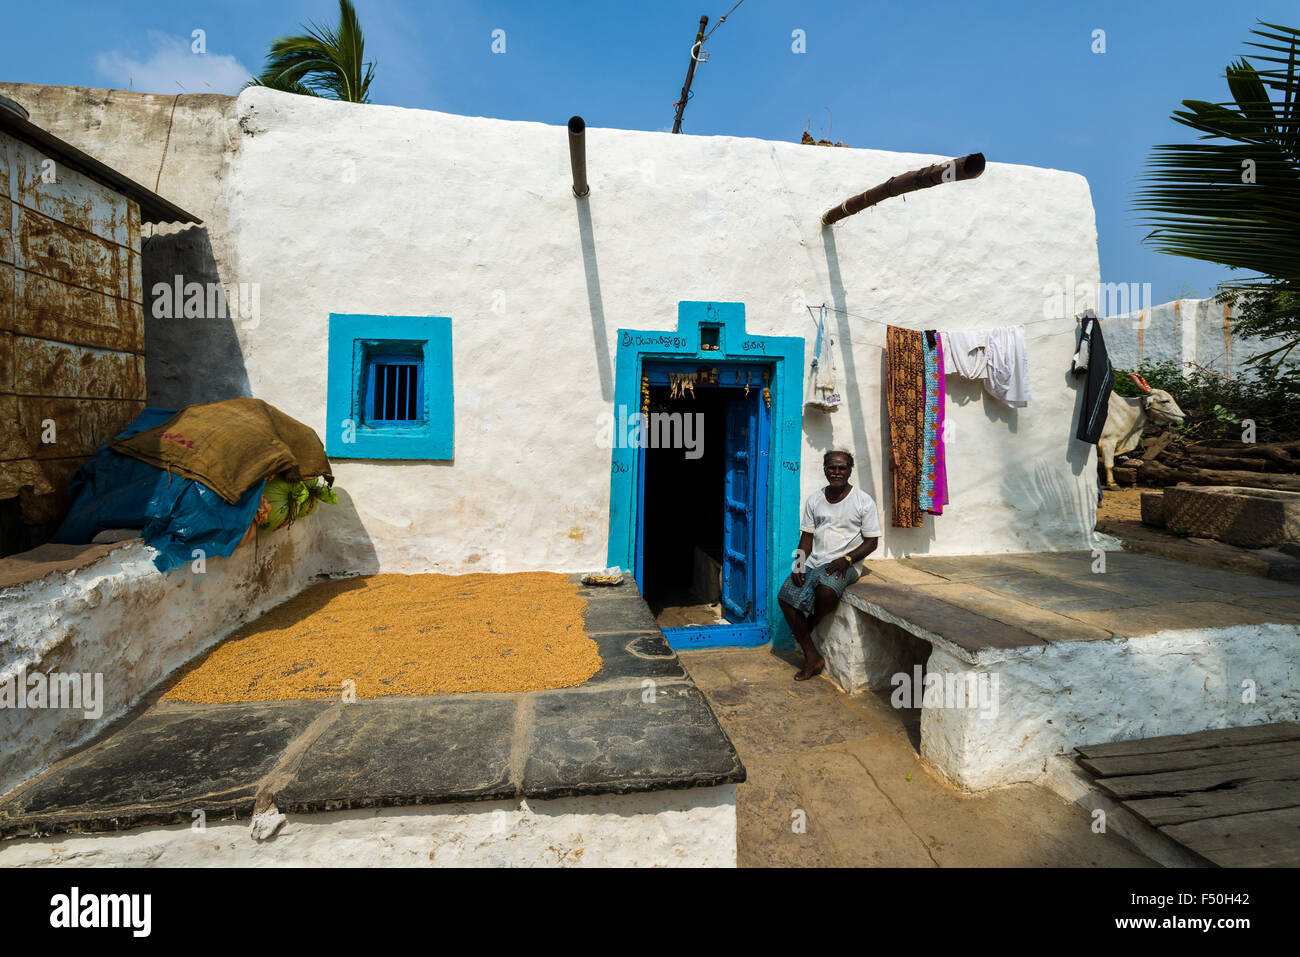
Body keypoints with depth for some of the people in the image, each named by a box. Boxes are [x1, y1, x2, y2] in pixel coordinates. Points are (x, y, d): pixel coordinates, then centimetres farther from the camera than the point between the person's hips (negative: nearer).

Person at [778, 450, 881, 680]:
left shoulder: (863, 501, -2)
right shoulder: (814, 500, 9)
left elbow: (871, 541, -2)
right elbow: (807, 536, 10)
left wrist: (846, 559, -17)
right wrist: (799, 564, -5)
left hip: (844, 564, -4)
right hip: (814, 562, 5)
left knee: (826, 590, -35)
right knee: (786, 596, -15)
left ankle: (808, 629, -1)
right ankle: (812, 657, -6)